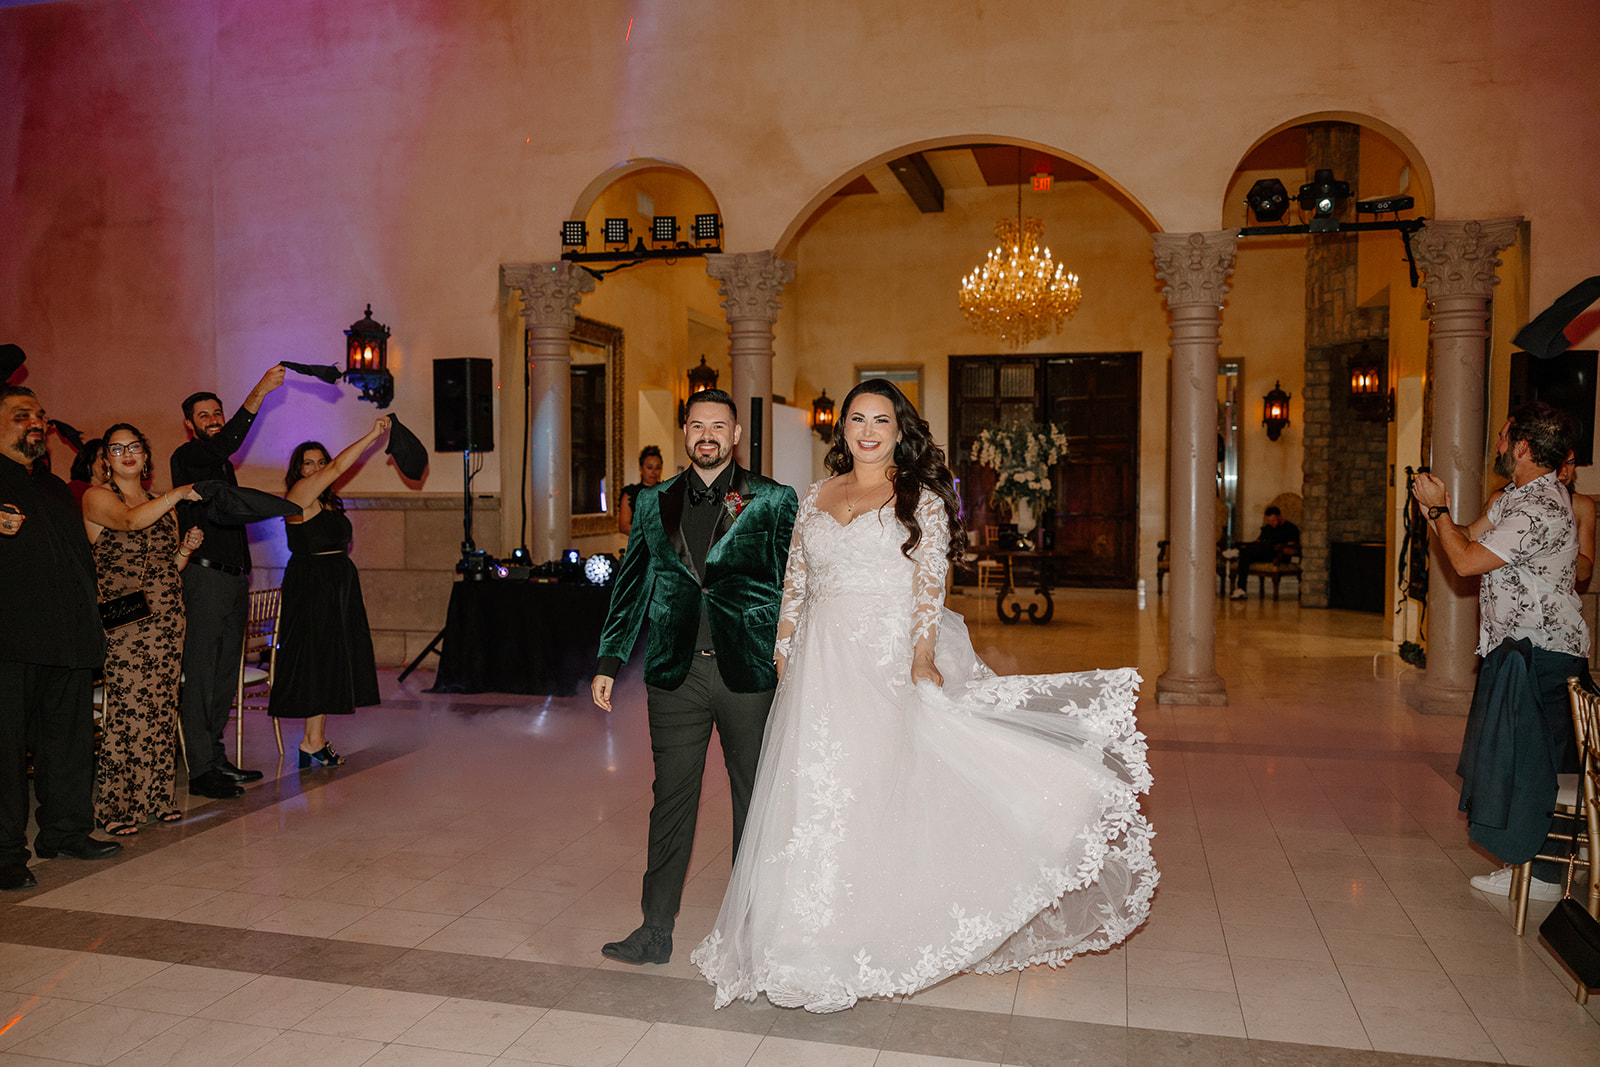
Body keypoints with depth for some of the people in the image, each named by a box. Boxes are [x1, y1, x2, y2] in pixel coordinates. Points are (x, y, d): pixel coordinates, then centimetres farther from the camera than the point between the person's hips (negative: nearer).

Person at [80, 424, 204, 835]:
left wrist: (187, 548, 3)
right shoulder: (97, 496, 0)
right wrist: (178, 494, -27)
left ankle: (156, 797, 14)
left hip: (167, 615, 6)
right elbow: (131, 520, -23)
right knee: (128, 707, -8)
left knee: (163, 706, 5)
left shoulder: (159, 502, 19)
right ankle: (116, 805, 2)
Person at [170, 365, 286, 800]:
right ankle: (201, 768, -4)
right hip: (205, 573, -8)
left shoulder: (222, 465, 22)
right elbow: (225, 444, -26)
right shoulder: (187, 456, -4)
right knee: (201, 674, -6)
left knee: (226, 673, 11)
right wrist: (258, 394, -34)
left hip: (235, 576, 9)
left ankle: (216, 759, 18)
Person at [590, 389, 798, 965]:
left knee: (755, 800, 9)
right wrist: (608, 662, 10)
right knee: (671, 799, 8)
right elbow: (630, 586, 14)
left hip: (751, 673, -2)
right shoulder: (654, 503, 10)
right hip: (675, 674, 2)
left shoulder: (774, 501, 1)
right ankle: (656, 930, 20)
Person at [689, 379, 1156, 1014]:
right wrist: (784, 654, 7)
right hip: (820, 667, 4)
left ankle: (877, 941, 9)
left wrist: (923, 656, -20)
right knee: (813, 791, 4)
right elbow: (795, 585, 15)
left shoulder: (921, 499, 2)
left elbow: (930, 584, -7)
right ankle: (815, 943, 17)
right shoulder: (815, 499, 15)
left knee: (881, 792, -3)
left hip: (891, 659, -4)